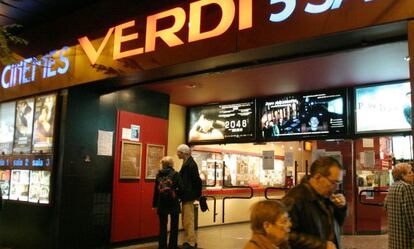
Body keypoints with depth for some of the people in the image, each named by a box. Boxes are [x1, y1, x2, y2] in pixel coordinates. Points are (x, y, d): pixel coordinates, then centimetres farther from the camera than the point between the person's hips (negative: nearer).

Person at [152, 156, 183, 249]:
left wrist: (155, 204, 12)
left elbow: (156, 190, 6)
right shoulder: (175, 174, -7)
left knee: (162, 226, 12)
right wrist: (177, 196, 8)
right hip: (173, 203, -3)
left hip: (162, 204, 3)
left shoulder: (159, 175, 3)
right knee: (174, 227, 9)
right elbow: (181, 188, -12)